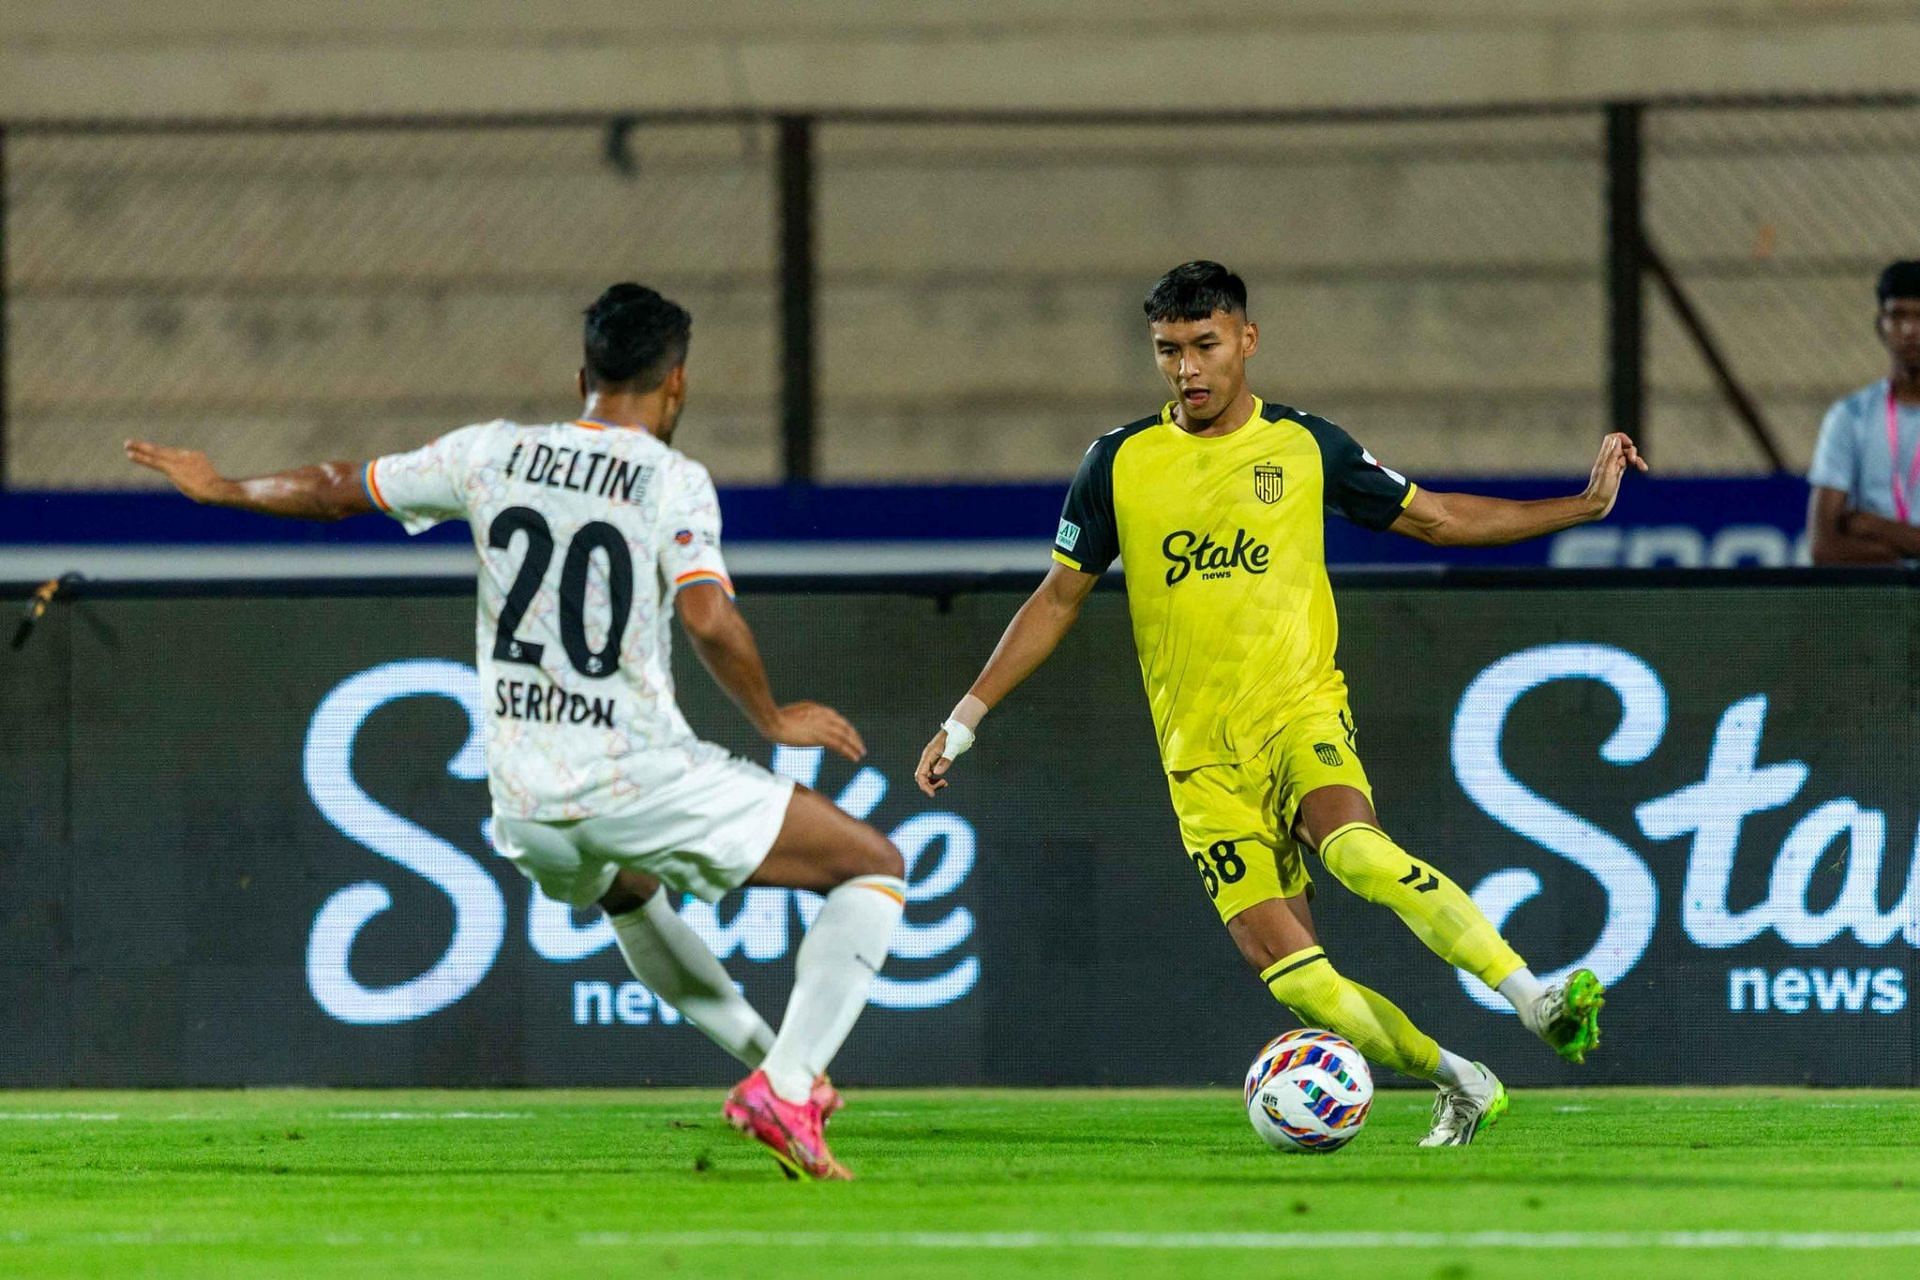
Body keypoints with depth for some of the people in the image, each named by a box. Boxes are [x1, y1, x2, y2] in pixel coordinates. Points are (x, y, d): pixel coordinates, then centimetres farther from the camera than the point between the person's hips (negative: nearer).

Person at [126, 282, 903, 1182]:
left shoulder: (493, 455, 7)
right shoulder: (673, 480, -7)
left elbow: (336, 491, 18)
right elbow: (709, 619, -22)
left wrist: (223, 490, 35)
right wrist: (771, 719, -5)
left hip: (524, 804, 6)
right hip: (641, 783, -6)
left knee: (624, 893, 40)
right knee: (875, 871, 5)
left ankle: (770, 1061, 32)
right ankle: (784, 1090, -8)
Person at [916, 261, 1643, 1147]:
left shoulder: (1305, 445, 3)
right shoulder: (1120, 462, 3)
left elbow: (1434, 519, 13)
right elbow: (1059, 598, 11)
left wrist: (1585, 505, 8)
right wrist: (966, 718, 8)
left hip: (1300, 709, -2)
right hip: (1201, 755, 2)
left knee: (1356, 852, -34)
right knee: (1285, 966, -12)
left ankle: (1536, 1000, -34)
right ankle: (1458, 1083, 4)